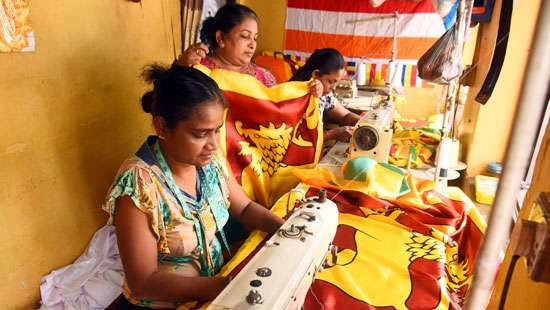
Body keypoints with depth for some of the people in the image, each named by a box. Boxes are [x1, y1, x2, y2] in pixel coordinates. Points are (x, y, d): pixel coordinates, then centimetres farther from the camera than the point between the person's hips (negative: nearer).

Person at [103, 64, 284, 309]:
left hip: (215, 284, 5)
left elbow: (244, 208, 4)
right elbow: (144, 282, -22)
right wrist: (229, 286, -30)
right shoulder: (139, 184, -25)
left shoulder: (210, 159, -9)